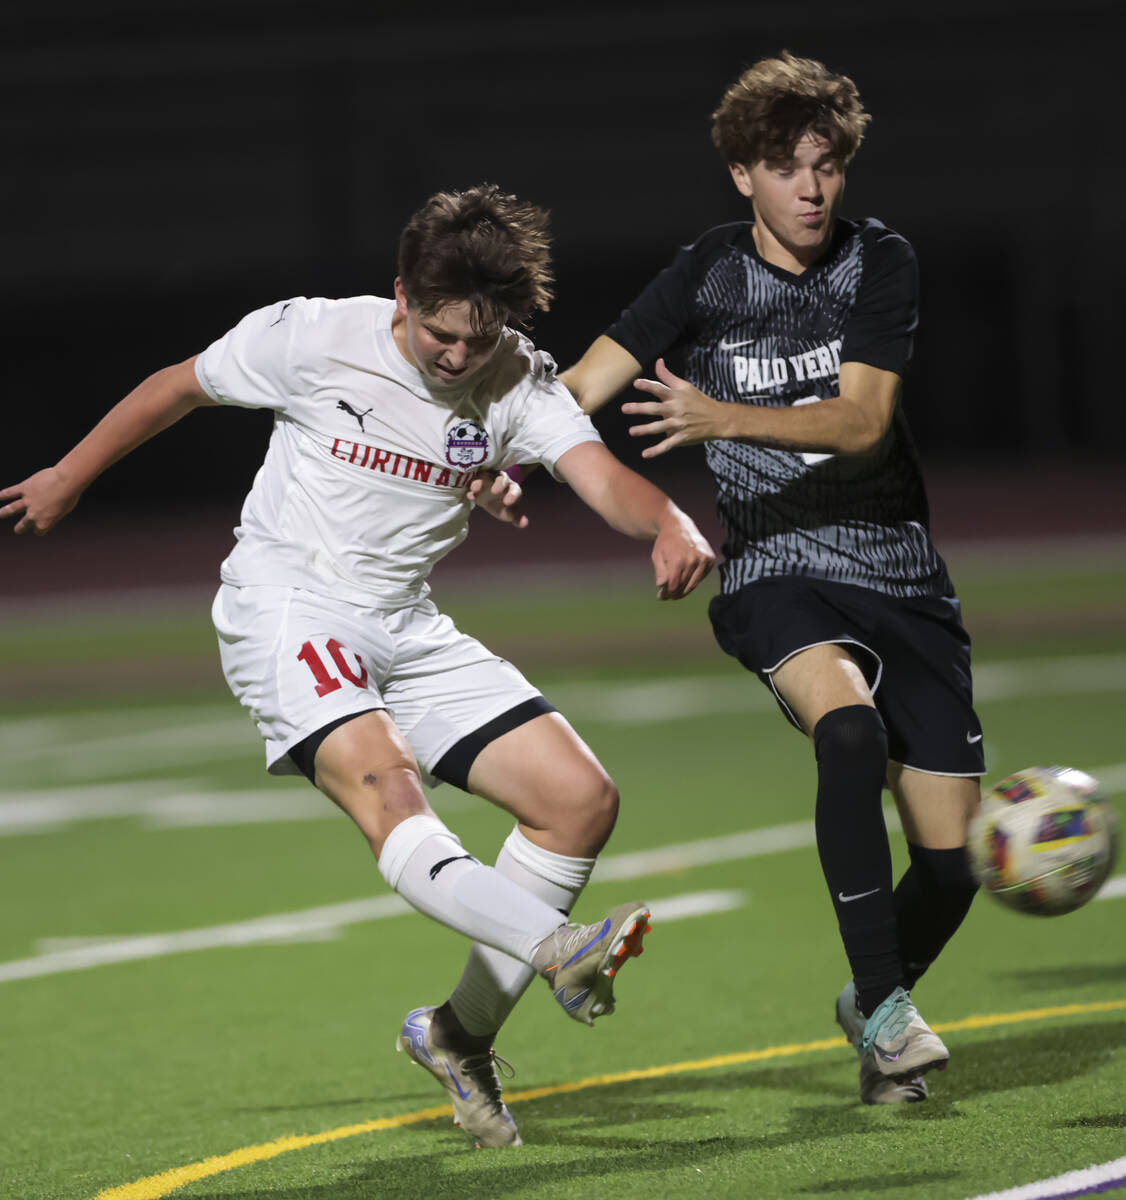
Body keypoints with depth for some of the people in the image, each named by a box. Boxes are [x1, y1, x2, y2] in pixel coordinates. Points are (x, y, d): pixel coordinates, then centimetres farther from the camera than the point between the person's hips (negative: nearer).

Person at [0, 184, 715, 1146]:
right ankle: (558, 953, -54)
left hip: (406, 627, 5)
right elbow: (180, 387, 6)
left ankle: (461, 1034, 6)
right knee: (382, 782, -33)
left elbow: (604, 477, -20)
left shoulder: (522, 381, -4)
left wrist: (670, 528, -43)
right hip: (287, 605, -5)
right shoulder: (313, 338, -10)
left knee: (582, 799, -5)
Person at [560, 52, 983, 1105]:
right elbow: (585, 385, -1)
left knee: (950, 861, -1)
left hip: (901, 576, 2)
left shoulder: (879, 262, -1)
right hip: (775, 575, -2)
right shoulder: (707, 274, 0)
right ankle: (882, 1011, -30)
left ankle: (877, 1002, 31)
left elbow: (863, 421, -14)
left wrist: (721, 416, -28)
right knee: (848, 724, -36)